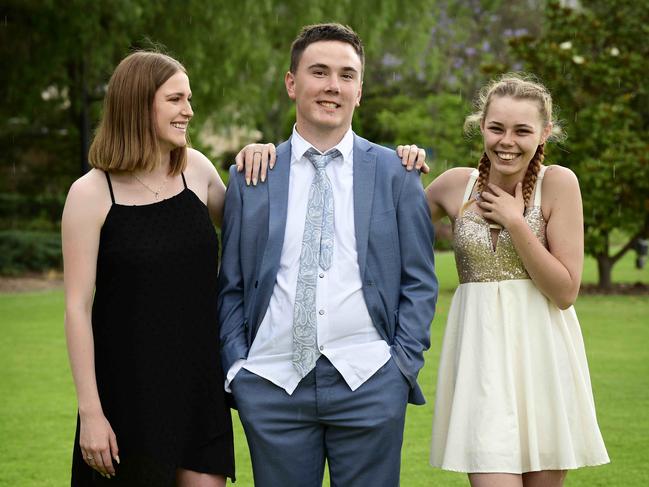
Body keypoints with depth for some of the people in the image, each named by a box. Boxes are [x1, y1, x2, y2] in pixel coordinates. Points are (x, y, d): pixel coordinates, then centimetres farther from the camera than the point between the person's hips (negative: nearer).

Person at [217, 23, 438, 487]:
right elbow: (231, 286, 10)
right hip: (272, 382, 1)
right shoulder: (249, 178, 8)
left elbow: (419, 281, 6)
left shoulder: (395, 173, 6)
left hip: (369, 383, -1)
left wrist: (404, 363, -3)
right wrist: (237, 367, 0)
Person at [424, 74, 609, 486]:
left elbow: (566, 292, -8)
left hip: (541, 357, -1)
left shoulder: (558, 183, -5)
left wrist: (515, 223, -13)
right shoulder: (456, 185, 3)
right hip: (481, 357, 1)